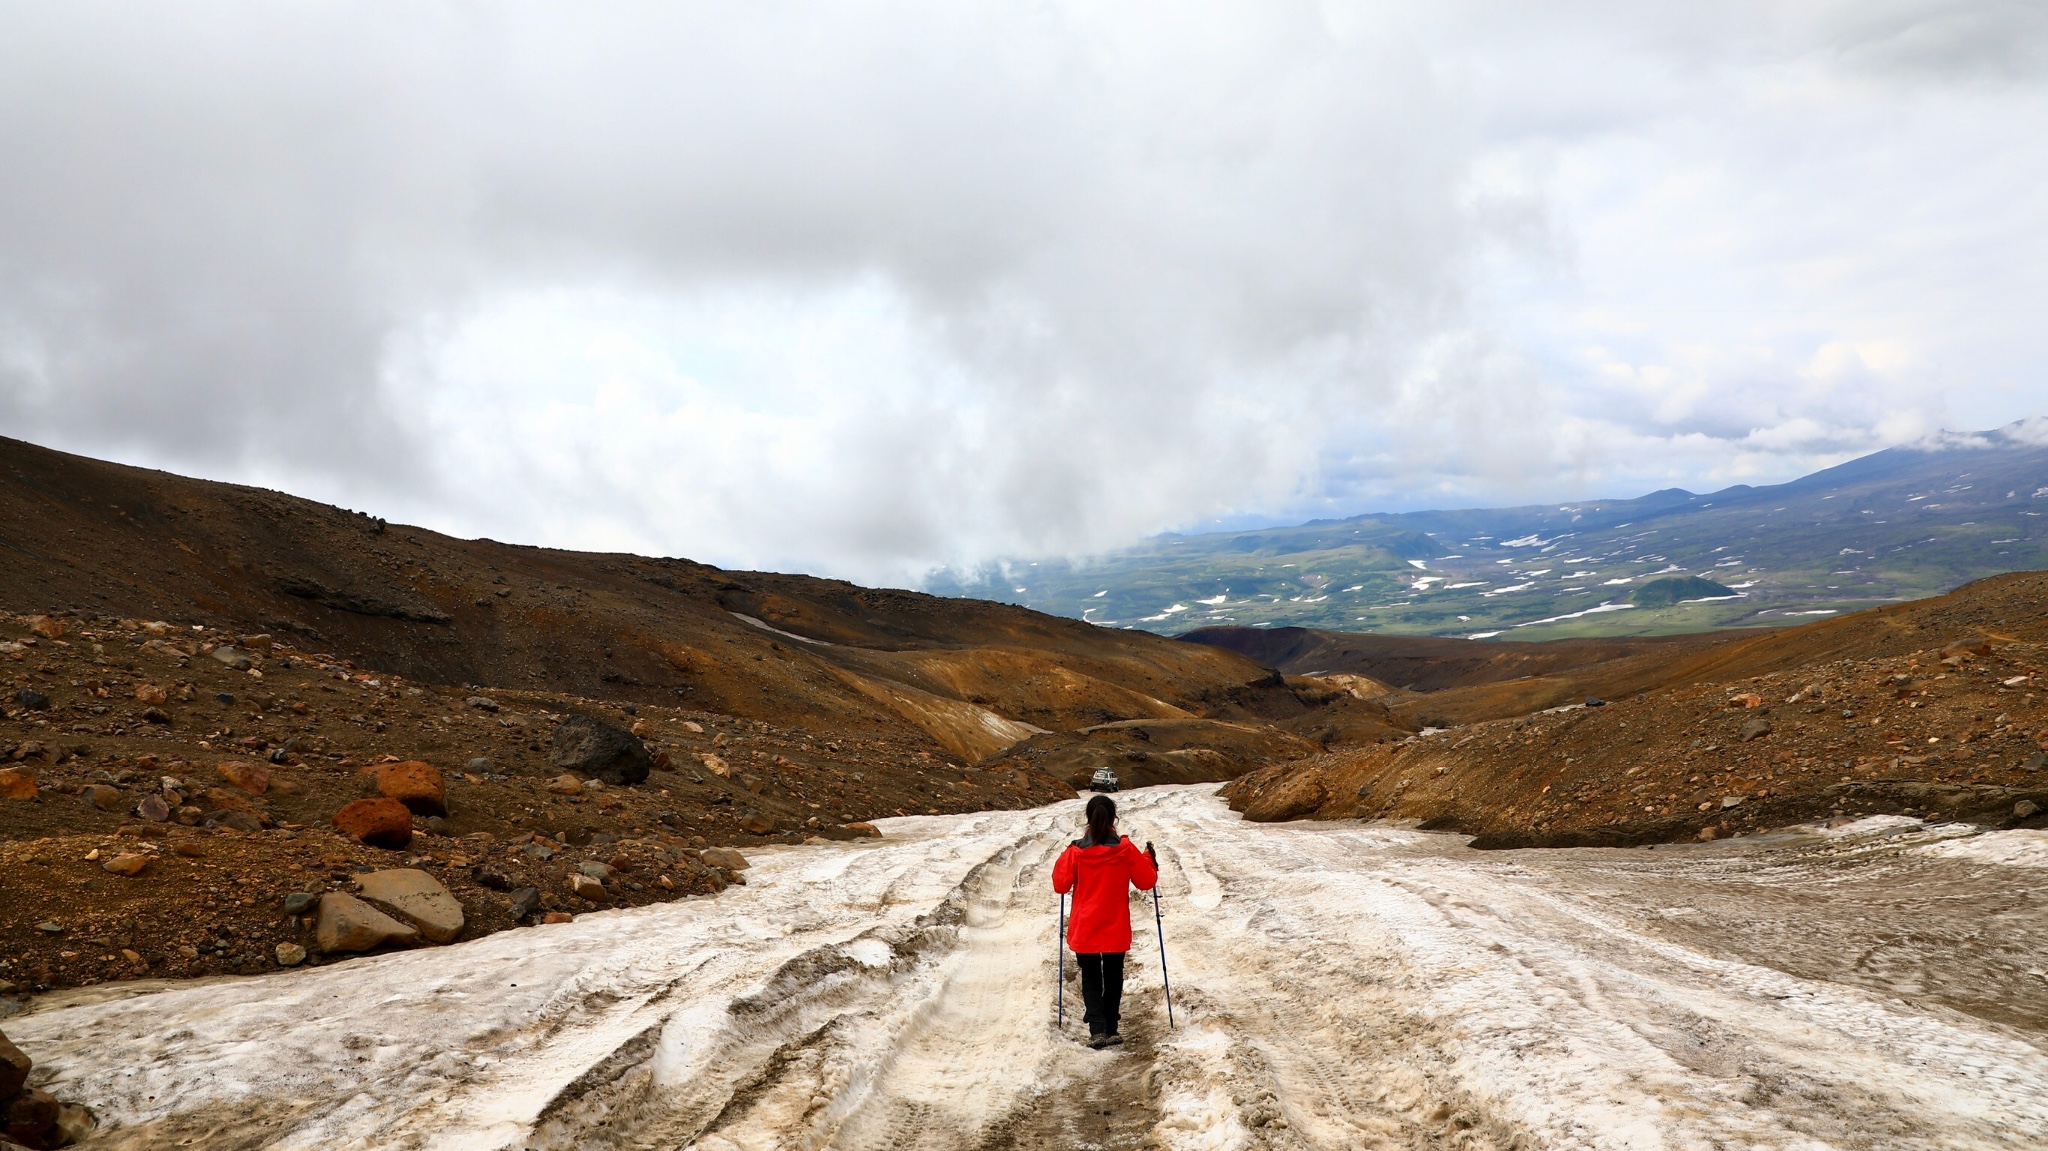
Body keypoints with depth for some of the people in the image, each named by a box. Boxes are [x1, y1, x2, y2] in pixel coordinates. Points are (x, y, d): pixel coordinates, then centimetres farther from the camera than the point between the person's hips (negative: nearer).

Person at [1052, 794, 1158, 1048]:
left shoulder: (1075, 851, -11)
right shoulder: (1126, 850, -10)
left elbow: (1061, 884, -2)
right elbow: (1147, 881, -1)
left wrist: (1061, 861, 13)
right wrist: (1149, 860, 16)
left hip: (1084, 930, 0)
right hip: (1116, 930, 1)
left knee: (1091, 980, 10)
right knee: (1113, 979, 17)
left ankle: (1097, 1030, -4)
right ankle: (1110, 1031, 20)